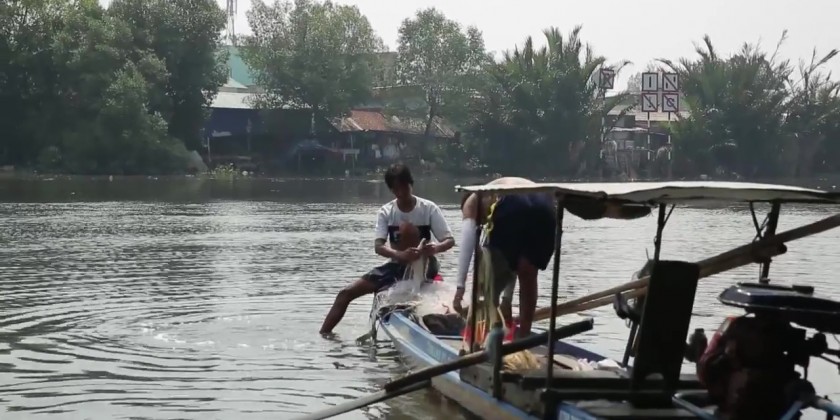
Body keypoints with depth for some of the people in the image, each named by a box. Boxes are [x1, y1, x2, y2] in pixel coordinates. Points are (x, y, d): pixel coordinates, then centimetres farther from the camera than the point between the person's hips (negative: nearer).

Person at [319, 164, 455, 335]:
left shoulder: (428, 208, -10)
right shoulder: (386, 212, -5)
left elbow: (450, 240, -15)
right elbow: (378, 246, -18)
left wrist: (436, 248, -40)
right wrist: (400, 255, -41)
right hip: (396, 266, 4)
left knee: (406, 228, -28)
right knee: (346, 293, -7)